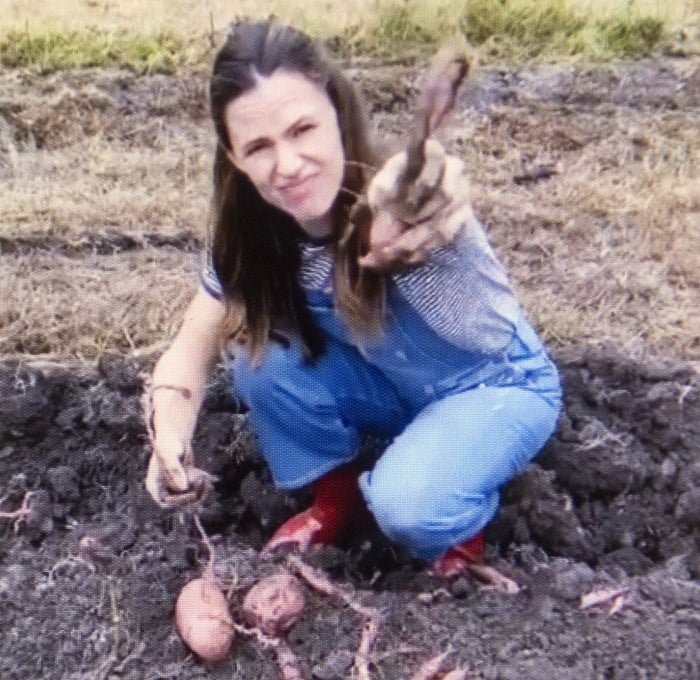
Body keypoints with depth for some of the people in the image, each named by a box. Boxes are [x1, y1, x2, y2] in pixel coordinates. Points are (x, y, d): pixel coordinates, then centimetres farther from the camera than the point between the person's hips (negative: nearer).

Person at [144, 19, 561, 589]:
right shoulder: (255, 232, -18)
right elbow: (191, 350, -11)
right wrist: (170, 446, -31)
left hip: (499, 387, -5)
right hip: (390, 386, 5)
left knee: (406, 506, -31)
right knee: (260, 355, -19)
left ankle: (460, 517, 5)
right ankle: (335, 497, 5)